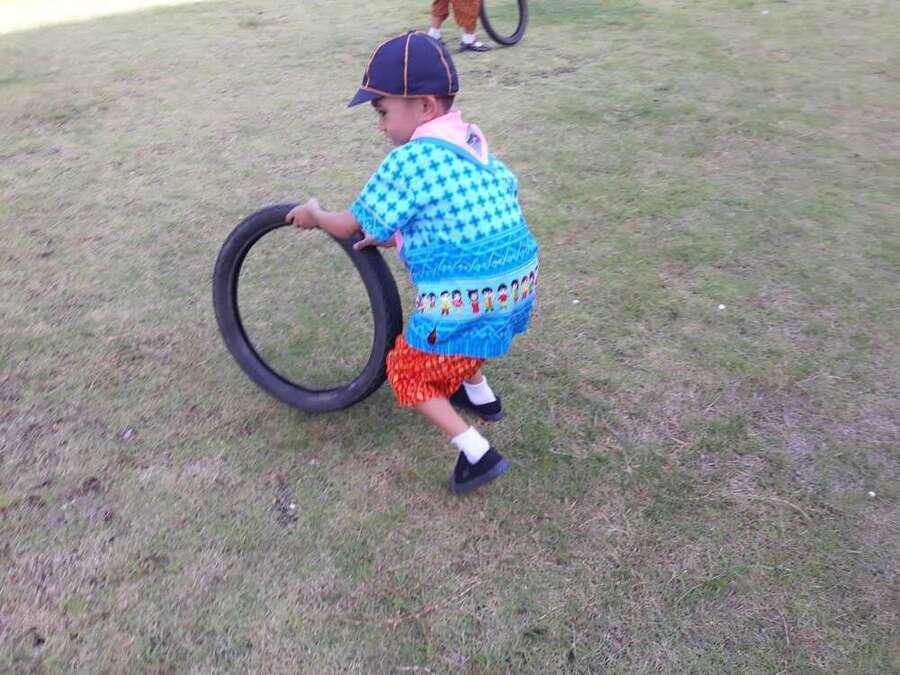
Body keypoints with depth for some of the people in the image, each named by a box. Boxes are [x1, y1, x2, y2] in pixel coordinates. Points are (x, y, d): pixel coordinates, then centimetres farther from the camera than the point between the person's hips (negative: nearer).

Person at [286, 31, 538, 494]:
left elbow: (349, 226, -5)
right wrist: (393, 237, 14)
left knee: (406, 370, 12)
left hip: (464, 300, -8)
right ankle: (479, 395, 45)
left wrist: (313, 215, 14)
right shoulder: (473, 144, 10)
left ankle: (476, 453, 5)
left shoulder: (407, 160, -14)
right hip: (517, 283, 8)